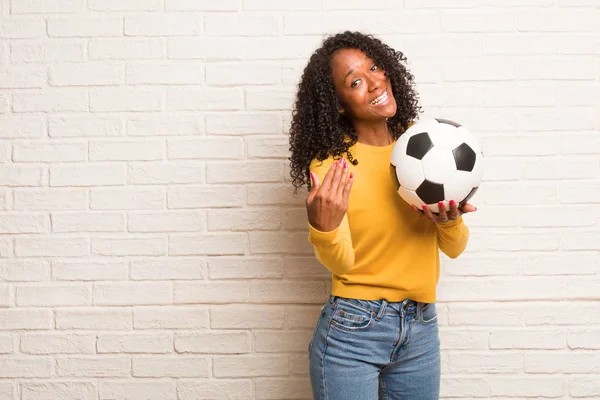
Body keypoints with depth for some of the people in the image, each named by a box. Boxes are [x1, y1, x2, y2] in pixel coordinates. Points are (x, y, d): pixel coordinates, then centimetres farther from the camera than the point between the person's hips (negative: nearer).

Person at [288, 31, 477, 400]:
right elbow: (341, 263, -12)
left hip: (421, 329, 4)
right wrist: (323, 227, -31)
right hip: (353, 329, -4)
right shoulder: (329, 163, -11)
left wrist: (449, 221, -18)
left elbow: (455, 248, 3)